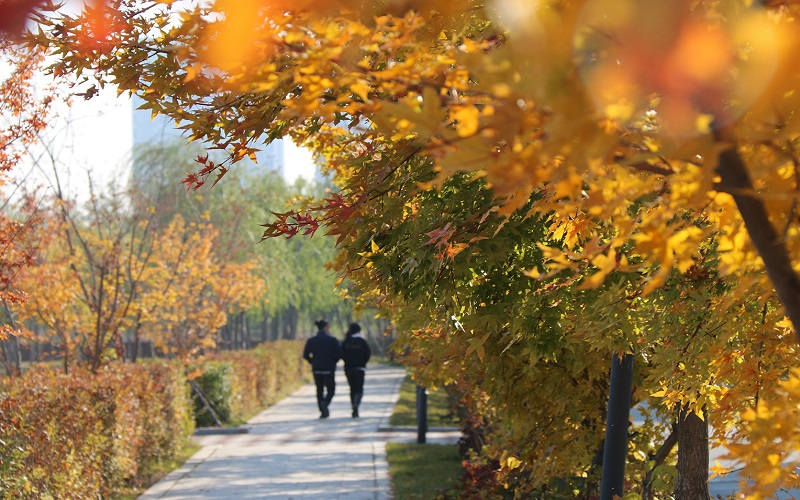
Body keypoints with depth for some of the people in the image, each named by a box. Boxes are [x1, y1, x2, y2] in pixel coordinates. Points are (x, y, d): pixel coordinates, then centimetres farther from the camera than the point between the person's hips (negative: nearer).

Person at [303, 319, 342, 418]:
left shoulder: (311, 341, 2)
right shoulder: (332, 340, -5)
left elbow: (305, 355, -2)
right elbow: (339, 354, -10)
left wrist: (314, 362, 10)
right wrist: (333, 362, 6)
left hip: (316, 369, 3)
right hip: (329, 369, -3)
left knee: (319, 390, 12)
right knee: (331, 390, 8)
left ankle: (323, 412, 7)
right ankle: (325, 403, -21)